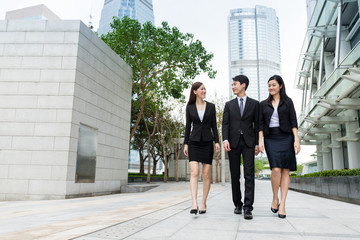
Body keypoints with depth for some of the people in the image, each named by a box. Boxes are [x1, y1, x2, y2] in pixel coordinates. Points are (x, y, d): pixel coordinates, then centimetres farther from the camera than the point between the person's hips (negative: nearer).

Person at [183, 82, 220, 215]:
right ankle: (194, 204, -16)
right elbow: (188, 126, 6)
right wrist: (185, 144, 1)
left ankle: (203, 203, 14)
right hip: (194, 142, -1)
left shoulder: (211, 106, 7)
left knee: (206, 174, 2)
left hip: (207, 142, 1)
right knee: (194, 172, -13)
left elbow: (214, 125, 6)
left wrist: (217, 141, -3)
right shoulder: (190, 108, 6)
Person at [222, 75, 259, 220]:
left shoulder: (254, 104, 10)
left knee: (249, 174, -9)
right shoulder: (229, 104, 13)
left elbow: (257, 125, 7)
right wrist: (225, 140, -11)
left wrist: (257, 144, 2)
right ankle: (237, 204, 18)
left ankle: (248, 208, -8)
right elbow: (225, 124, 5)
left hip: (248, 142, -2)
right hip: (233, 142, 2)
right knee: (235, 175, 6)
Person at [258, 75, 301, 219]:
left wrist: (296, 140, -8)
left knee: (285, 170, -3)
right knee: (276, 169, -15)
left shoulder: (288, 102, 9)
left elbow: (293, 122, 2)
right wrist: (260, 141, -3)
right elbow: (261, 124, 7)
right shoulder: (264, 104, 13)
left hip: (286, 137, 0)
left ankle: (282, 204, 2)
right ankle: (275, 198, 6)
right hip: (270, 138, 0)